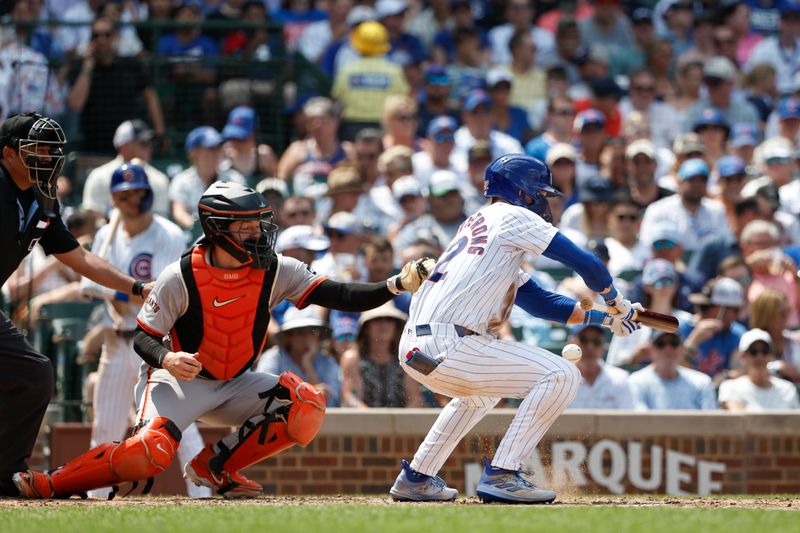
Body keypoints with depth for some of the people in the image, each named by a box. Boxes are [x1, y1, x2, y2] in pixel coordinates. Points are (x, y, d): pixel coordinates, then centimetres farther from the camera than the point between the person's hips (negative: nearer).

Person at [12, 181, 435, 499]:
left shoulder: (275, 272, -9)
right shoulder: (180, 278, -18)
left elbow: (339, 296, -16)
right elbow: (143, 337, -13)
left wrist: (396, 285, -31)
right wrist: (166, 358, -36)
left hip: (235, 385, 5)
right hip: (178, 379, -5)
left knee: (307, 408, -17)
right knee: (150, 451, -31)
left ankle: (215, 467, -5)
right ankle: (51, 484, -15)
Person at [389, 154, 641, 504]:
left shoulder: (476, 226, 28)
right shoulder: (513, 217, 3)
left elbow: (538, 301, 29)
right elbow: (584, 263, 1)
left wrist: (599, 316, 28)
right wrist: (615, 300, 19)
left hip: (414, 347, 10)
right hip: (448, 345, -10)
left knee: (480, 392, 39)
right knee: (561, 376, -8)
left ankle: (416, 480, 34)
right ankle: (501, 476, -11)